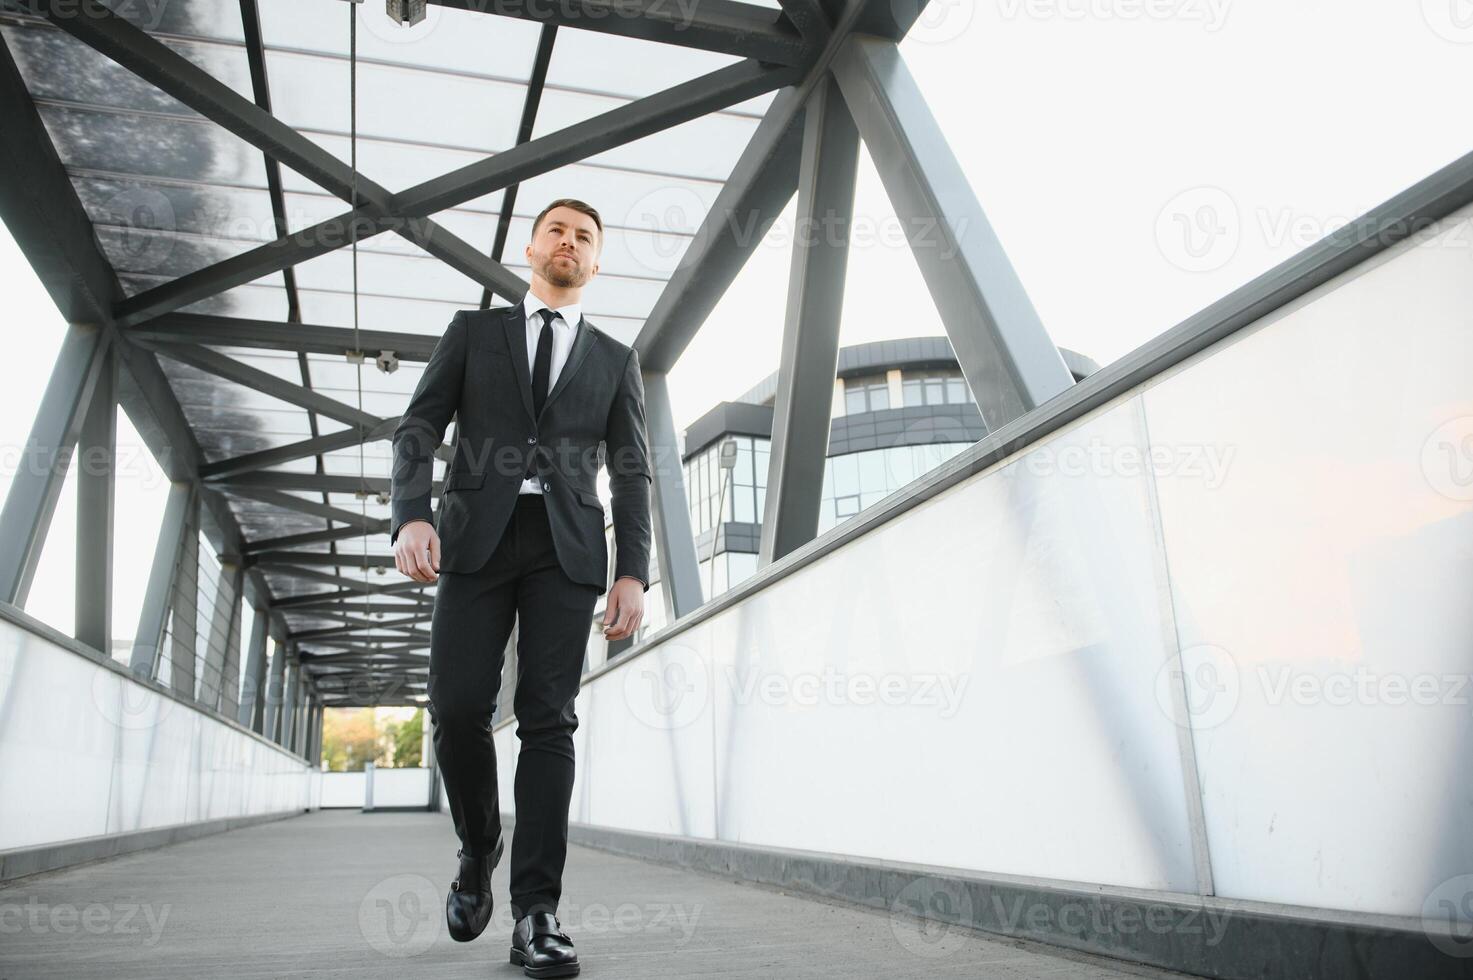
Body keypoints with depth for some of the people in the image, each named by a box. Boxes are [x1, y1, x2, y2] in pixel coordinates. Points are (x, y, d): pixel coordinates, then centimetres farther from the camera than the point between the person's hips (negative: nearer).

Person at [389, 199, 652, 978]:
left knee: (548, 719, -7)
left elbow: (631, 472, 11)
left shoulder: (615, 360, 19)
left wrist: (634, 573, -3)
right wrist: (410, 516, -12)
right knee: (457, 707, -8)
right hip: (477, 535, 0)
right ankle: (479, 847, 20)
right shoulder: (473, 329, 18)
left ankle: (536, 914, -5)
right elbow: (419, 427, 7)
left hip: (567, 546, 0)